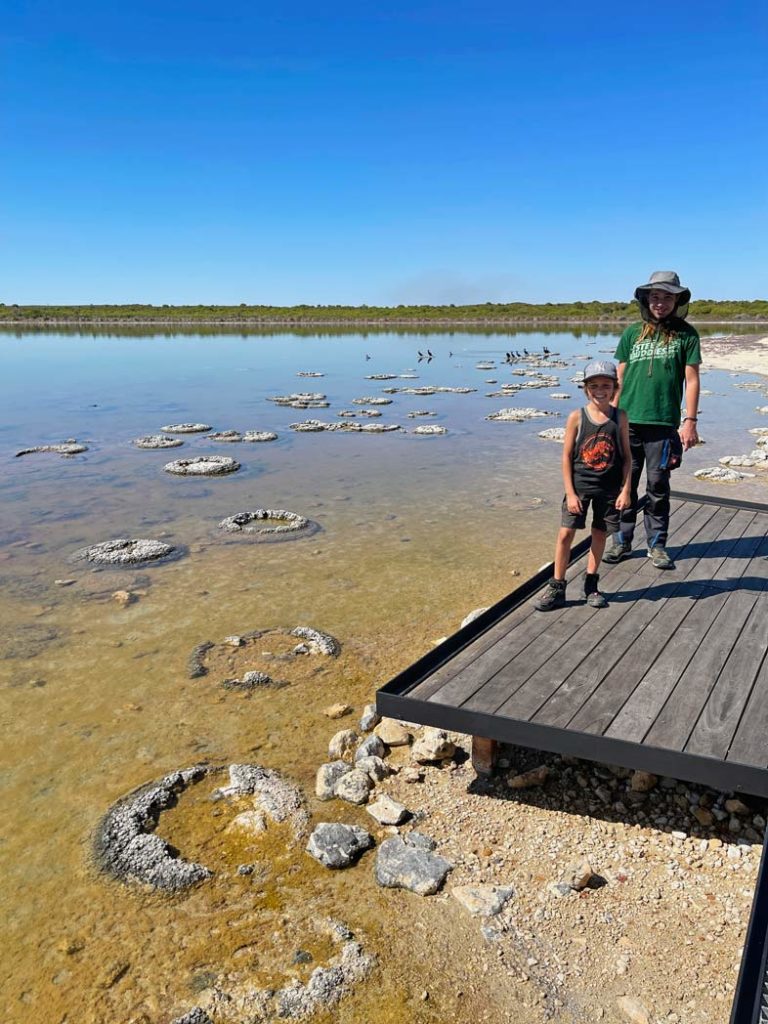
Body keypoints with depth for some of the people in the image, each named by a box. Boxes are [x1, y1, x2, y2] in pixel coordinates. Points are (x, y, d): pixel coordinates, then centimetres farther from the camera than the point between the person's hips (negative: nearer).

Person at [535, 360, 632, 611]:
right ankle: (556, 588, 7)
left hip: (609, 489, 2)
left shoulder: (619, 417, -2)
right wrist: (570, 493, -9)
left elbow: (626, 457, 2)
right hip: (579, 486, -2)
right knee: (565, 533, -4)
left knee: (600, 534, 12)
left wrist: (626, 490, -4)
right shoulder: (577, 417, -7)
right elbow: (567, 456, -5)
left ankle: (590, 585, 28)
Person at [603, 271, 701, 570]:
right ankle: (621, 542, 18)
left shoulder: (686, 334, 4)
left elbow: (691, 380, 1)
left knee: (658, 487, 5)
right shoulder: (632, 333, 9)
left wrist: (690, 421, -6)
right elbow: (619, 378, 11)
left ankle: (656, 545, 17)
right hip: (628, 422, 2)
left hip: (663, 423, -2)